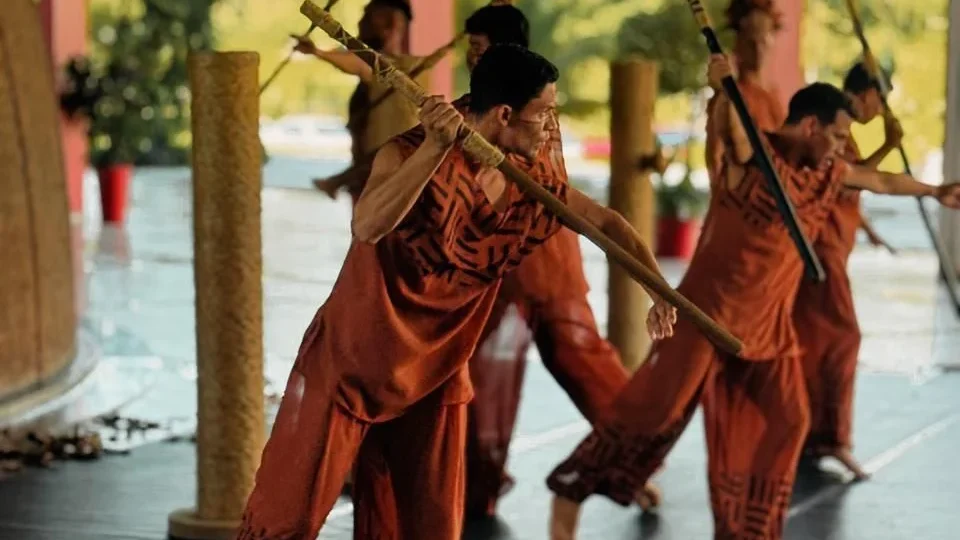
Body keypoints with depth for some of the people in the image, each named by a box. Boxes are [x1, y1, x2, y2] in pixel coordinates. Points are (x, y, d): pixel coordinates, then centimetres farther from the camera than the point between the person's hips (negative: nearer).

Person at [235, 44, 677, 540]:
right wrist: (436, 148, -48)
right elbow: (367, 226, -40)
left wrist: (661, 289, 3)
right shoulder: (411, 153, -21)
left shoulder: (530, 182, -3)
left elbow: (605, 222, 11)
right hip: (350, 361, -6)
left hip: (435, 374, 6)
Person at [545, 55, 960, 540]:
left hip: (769, 322, 8)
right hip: (711, 311, -8)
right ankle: (570, 487, 5)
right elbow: (729, 129, -36)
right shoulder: (754, 154, -14)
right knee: (655, 406, -6)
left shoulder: (827, 174, 9)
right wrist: (724, 90, -56)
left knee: (784, 420, 6)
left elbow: (882, 180, 27)